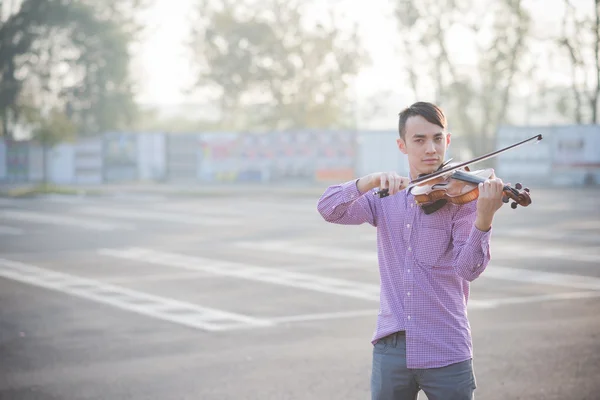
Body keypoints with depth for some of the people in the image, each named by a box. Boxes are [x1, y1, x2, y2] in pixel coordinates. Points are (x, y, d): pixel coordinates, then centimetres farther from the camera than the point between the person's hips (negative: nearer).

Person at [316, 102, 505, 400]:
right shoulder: (385, 198, 8)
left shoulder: (463, 196, -3)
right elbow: (328, 209, -4)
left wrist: (484, 218, -32)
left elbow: (468, 269, -15)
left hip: (445, 352, -3)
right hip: (390, 348, 3)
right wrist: (372, 181, -19)